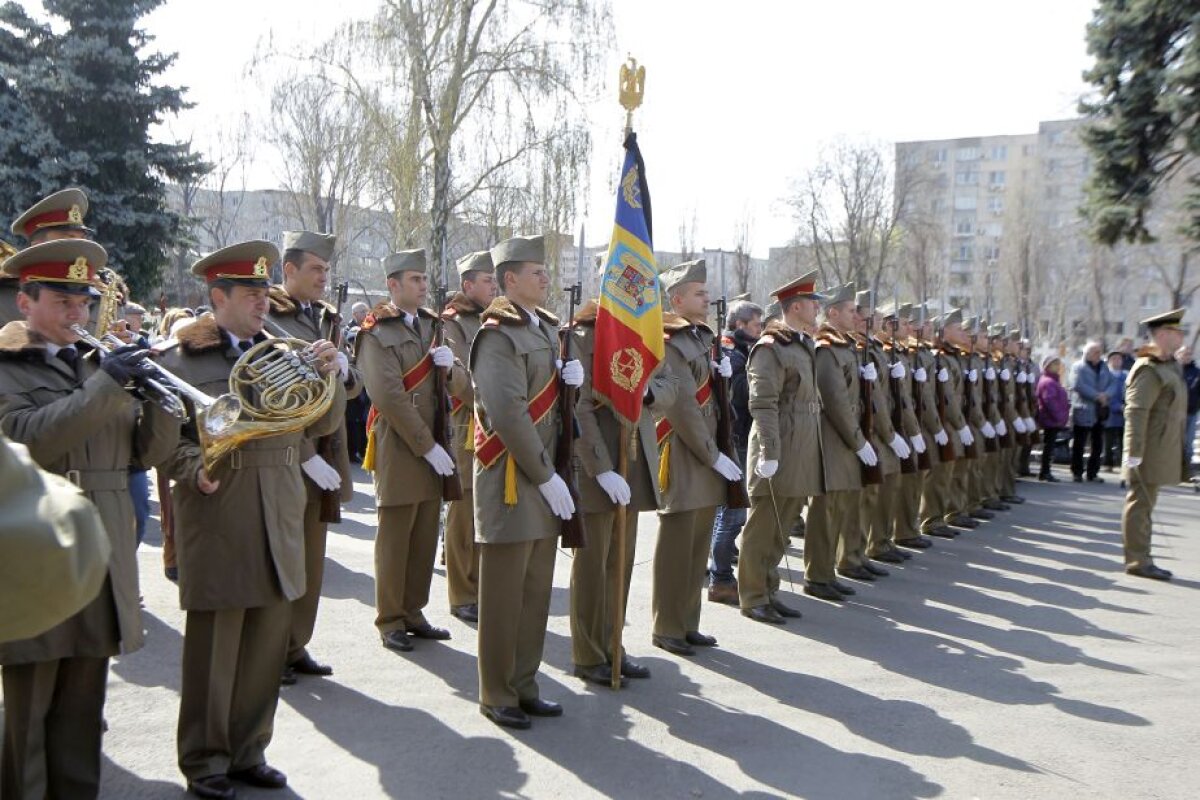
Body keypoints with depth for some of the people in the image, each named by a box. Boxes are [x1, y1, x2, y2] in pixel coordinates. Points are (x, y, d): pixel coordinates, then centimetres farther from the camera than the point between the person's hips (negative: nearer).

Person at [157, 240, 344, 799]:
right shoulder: (180, 359, -2)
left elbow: (323, 424, 9)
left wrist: (329, 377, -8)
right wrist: (197, 470, -23)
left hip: (279, 518, 5)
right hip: (217, 517, -5)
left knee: (268, 642, 12)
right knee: (213, 646, 5)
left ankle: (248, 752, 28)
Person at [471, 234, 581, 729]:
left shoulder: (548, 328, 15)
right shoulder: (498, 335, -13)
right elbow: (509, 413, -21)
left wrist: (572, 378, -2)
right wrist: (546, 477, -18)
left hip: (545, 482, 8)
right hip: (511, 480, -8)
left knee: (537, 590, 13)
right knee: (504, 593, 2)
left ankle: (524, 685, 25)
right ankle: (497, 696, 14)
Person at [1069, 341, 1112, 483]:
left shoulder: (1103, 367, 15)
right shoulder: (1078, 367, -3)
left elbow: (1111, 383, 9)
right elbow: (1078, 385, -17)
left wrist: (1106, 394, -12)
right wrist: (1097, 395, -19)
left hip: (1099, 411, 6)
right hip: (1083, 411, -6)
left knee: (1098, 445, 8)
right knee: (1079, 444, -1)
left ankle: (1093, 473, 17)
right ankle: (1077, 472, 6)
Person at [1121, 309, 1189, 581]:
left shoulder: (1170, 364, 14)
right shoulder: (1149, 370, -17)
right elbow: (1135, 412, -24)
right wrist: (1134, 453, -27)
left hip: (1162, 451, 10)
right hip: (1149, 453, -10)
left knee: (1145, 503, 15)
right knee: (1141, 503, -3)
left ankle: (1140, 558, 23)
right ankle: (1138, 561, 3)